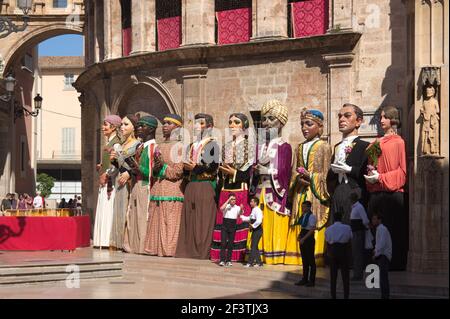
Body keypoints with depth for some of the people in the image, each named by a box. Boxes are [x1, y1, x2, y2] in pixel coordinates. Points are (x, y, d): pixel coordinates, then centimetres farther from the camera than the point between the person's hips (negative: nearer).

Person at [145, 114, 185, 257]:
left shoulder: (179, 146, -1)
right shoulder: (160, 146, 19)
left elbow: (178, 171, -9)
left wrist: (163, 167, -9)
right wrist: (156, 169, -1)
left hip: (172, 190, -7)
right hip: (157, 190, 7)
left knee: (170, 222, -8)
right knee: (156, 222, 4)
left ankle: (169, 249, -6)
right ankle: (157, 249, 7)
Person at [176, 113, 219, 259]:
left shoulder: (212, 144, -1)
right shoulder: (193, 146, 20)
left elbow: (214, 167, -12)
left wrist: (195, 167, -14)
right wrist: (187, 168, 1)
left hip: (205, 187, -7)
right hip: (191, 186, 7)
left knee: (204, 219, -7)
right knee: (189, 218, 4)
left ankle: (203, 251, -4)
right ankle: (190, 250, 7)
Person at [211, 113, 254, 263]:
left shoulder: (250, 145, 2)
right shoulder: (226, 146, 17)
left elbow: (251, 170, -5)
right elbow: (221, 172, 16)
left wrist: (235, 173, -17)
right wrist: (218, 193, 11)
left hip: (242, 190, -5)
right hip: (225, 191, 5)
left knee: (241, 221, -7)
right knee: (224, 222, 0)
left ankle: (240, 254, -4)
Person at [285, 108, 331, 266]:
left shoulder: (324, 146, 1)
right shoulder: (300, 147, 17)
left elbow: (326, 174, -3)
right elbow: (294, 171, 13)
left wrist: (311, 176, -15)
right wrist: (299, 179, -7)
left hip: (316, 193, -5)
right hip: (300, 193, 5)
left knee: (314, 226, -8)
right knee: (300, 226, 2)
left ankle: (315, 257, -7)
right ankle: (300, 257, 4)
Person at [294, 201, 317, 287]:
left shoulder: (312, 216, -13)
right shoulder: (303, 216, 11)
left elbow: (312, 229, -18)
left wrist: (304, 238, -20)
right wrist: (300, 235, 3)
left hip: (309, 238, -8)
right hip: (303, 238, 8)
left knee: (310, 259, 0)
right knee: (304, 259, 11)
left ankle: (312, 280, 7)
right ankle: (305, 279, 18)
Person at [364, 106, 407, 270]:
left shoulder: (399, 142, -1)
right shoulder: (376, 144, 17)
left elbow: (402, 170, -7)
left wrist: (380, 178, -13)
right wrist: (370, 173, 3)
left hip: (393, 193, -6)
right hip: (376, 193, 6)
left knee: (394, 233, -5)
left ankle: (396, 265, 0)